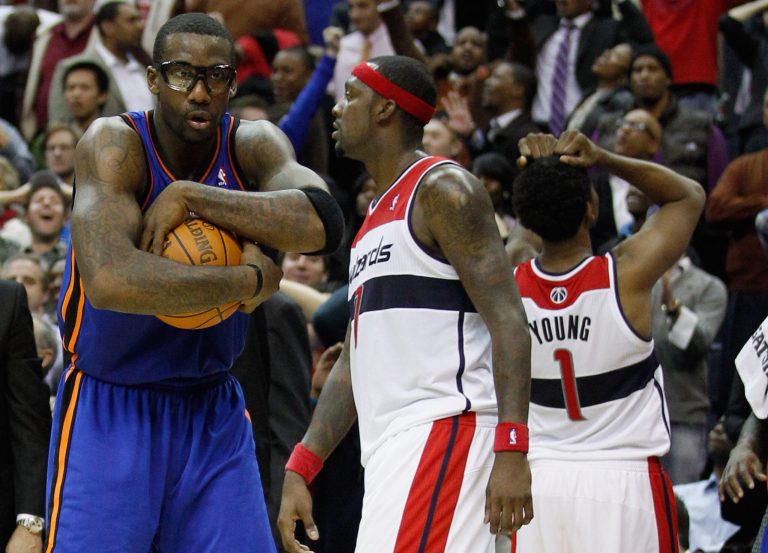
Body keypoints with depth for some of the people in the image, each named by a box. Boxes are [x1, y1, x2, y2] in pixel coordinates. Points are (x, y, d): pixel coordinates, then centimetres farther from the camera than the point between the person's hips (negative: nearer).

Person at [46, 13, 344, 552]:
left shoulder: (253, 145, -5)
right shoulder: (114, 144, -18)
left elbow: (323, 222, -26)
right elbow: (109, 282, -35)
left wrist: (191, 196, -30)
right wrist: (250, 280, -26)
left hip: (212, 408, 4)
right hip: (109, 410, -4)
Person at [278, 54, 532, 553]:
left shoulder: (443, 189, -5)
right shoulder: (376, 220, 24)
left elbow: (509, 323, -14)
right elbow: (353, 366, 25)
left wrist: (512, 451, -24)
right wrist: (299, 472, 17)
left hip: (443, 433, -10)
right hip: (393, 449, 10)